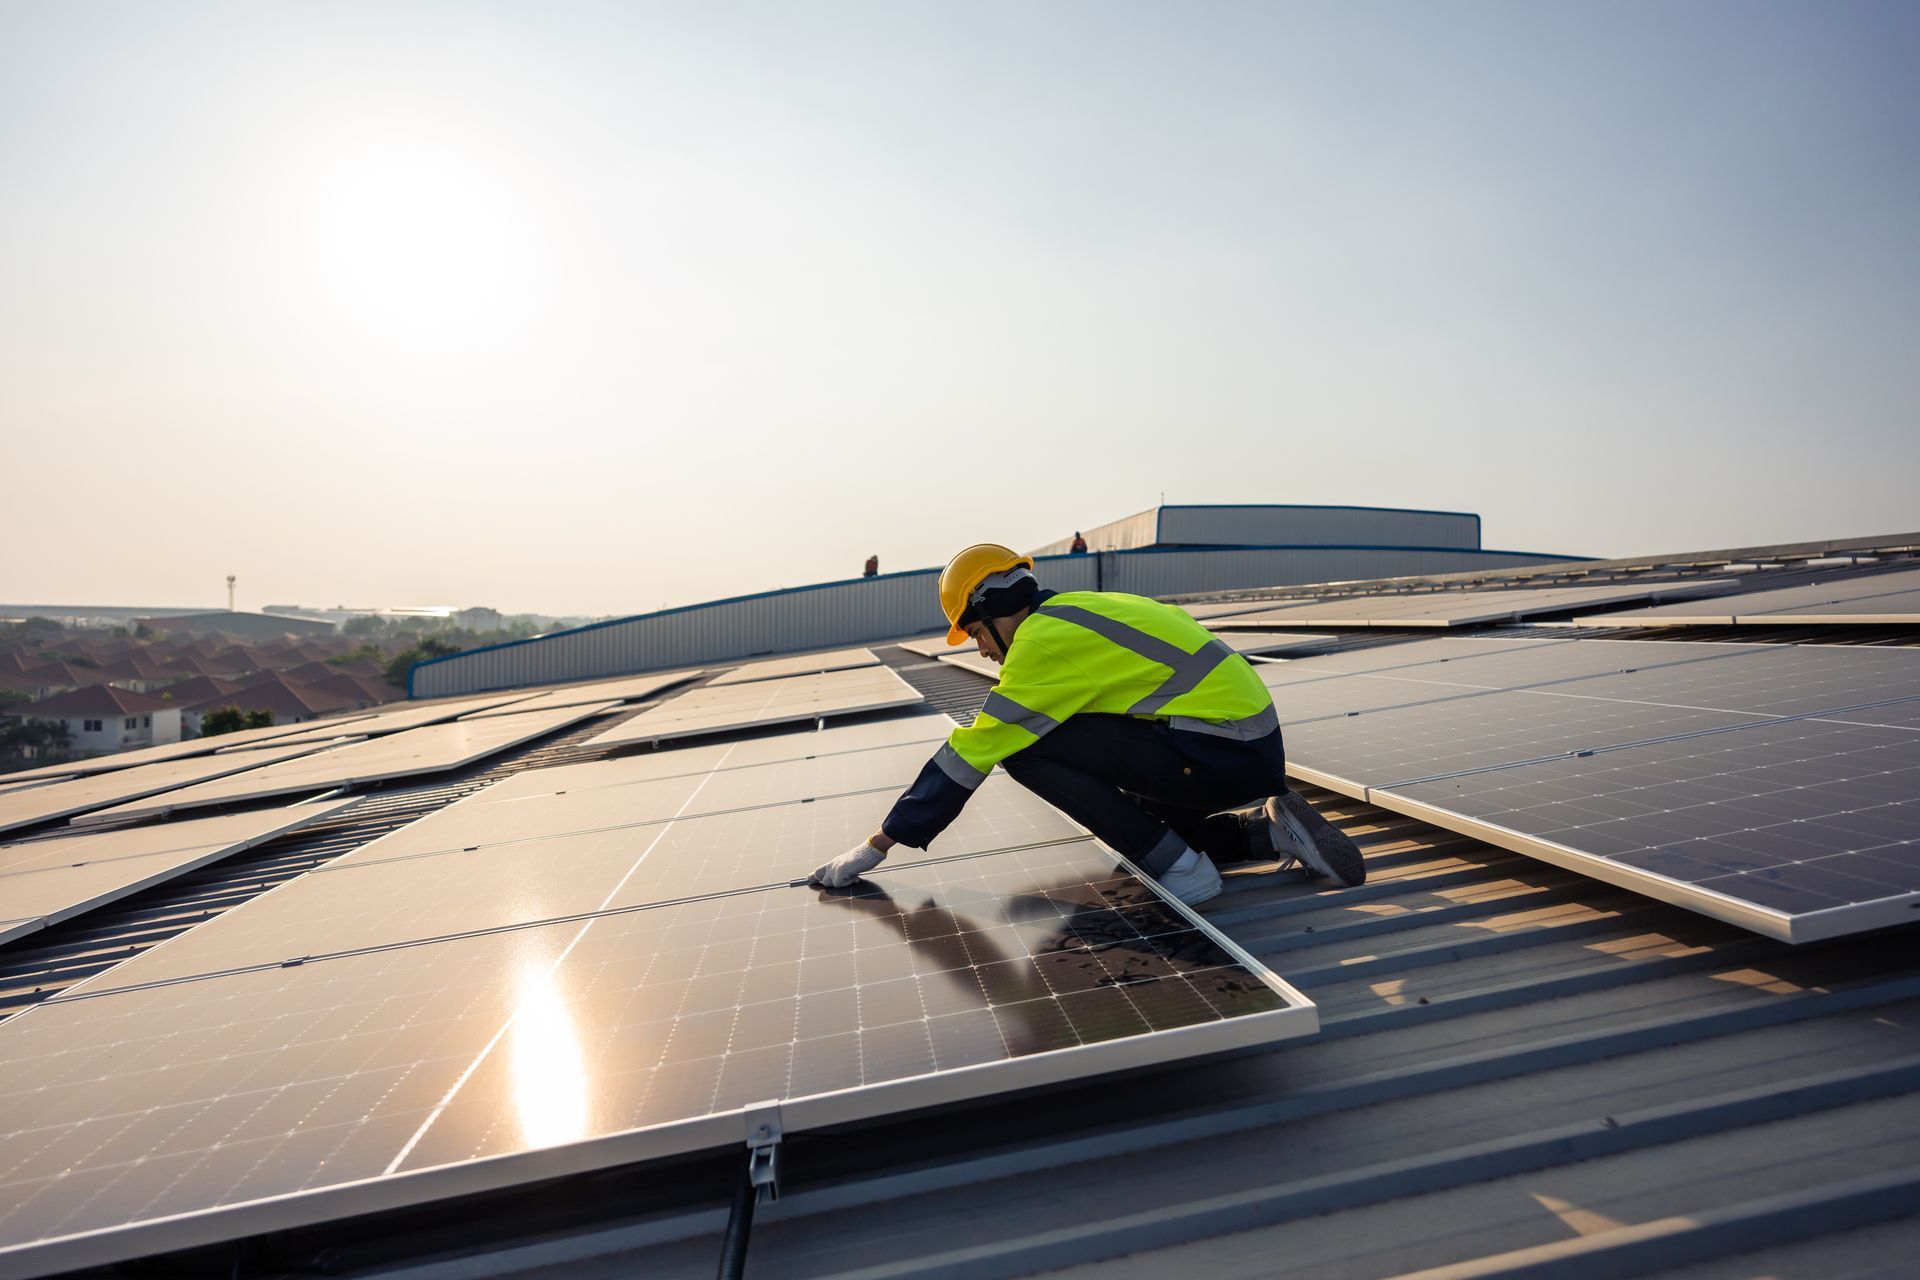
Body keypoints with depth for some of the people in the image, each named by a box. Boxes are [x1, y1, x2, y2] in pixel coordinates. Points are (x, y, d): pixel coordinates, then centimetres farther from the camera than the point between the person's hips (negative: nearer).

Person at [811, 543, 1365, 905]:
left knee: (1026, 748, -13)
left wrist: (878, 845, -4)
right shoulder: (1077, 611, 14)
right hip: (1256, 749, 10)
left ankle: (1179, 868, -6)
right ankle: (1264, 828, 13)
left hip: (1226, 756, -10)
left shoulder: (1045, 638, -14)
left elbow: (971, 752, -12)